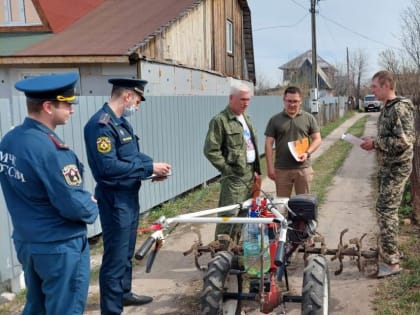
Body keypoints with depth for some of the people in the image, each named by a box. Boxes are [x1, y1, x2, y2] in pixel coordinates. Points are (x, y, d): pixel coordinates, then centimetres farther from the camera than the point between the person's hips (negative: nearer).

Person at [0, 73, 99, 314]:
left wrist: (83, 200, 6)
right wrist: (92, 206, -2)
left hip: (25, 242, 8)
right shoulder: (49, 149, -25)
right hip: (60, 247, -8)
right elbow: (74, 206, -24)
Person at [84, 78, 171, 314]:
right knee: (116, 256, -1)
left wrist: (153, 166, -2)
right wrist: (149, 168, -21)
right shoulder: (101, 125, -21)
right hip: (115, 199, -10)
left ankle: (124, 293, 40)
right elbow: (109, 166, -27)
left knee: (127, 250, 23)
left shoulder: (122, 122, 10)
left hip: (130, 195, 10)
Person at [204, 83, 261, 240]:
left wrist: (256, 170, 14)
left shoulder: (246, 118, 17)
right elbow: (210, 150, -15)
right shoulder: (220, 120, -11)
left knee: (243, 214, 13)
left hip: (250, 174, 8)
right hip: (234, 176, -8)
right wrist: (228, 170, -14)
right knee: (229, 215, -8)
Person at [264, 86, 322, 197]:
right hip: (281, 169, 0)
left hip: (303, 168, 0)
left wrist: (307, 153, -12)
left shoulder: (309, 118, 6)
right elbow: (268, 144, 2)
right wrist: (270, 167, -4)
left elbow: (317, 139, 6)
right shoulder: (275, 120, 4)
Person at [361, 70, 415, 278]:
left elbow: (405, 140, -25)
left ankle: (392, 262, 0)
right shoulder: (386, 108, 12)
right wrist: (374, 143, 5)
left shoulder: (400, 108, -17)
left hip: (397, 167, -10)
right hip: (386, 166, 10)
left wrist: (375, 143, -18)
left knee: (386, 210, -8)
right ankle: (389, 252, 28)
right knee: (386, 210, 16)